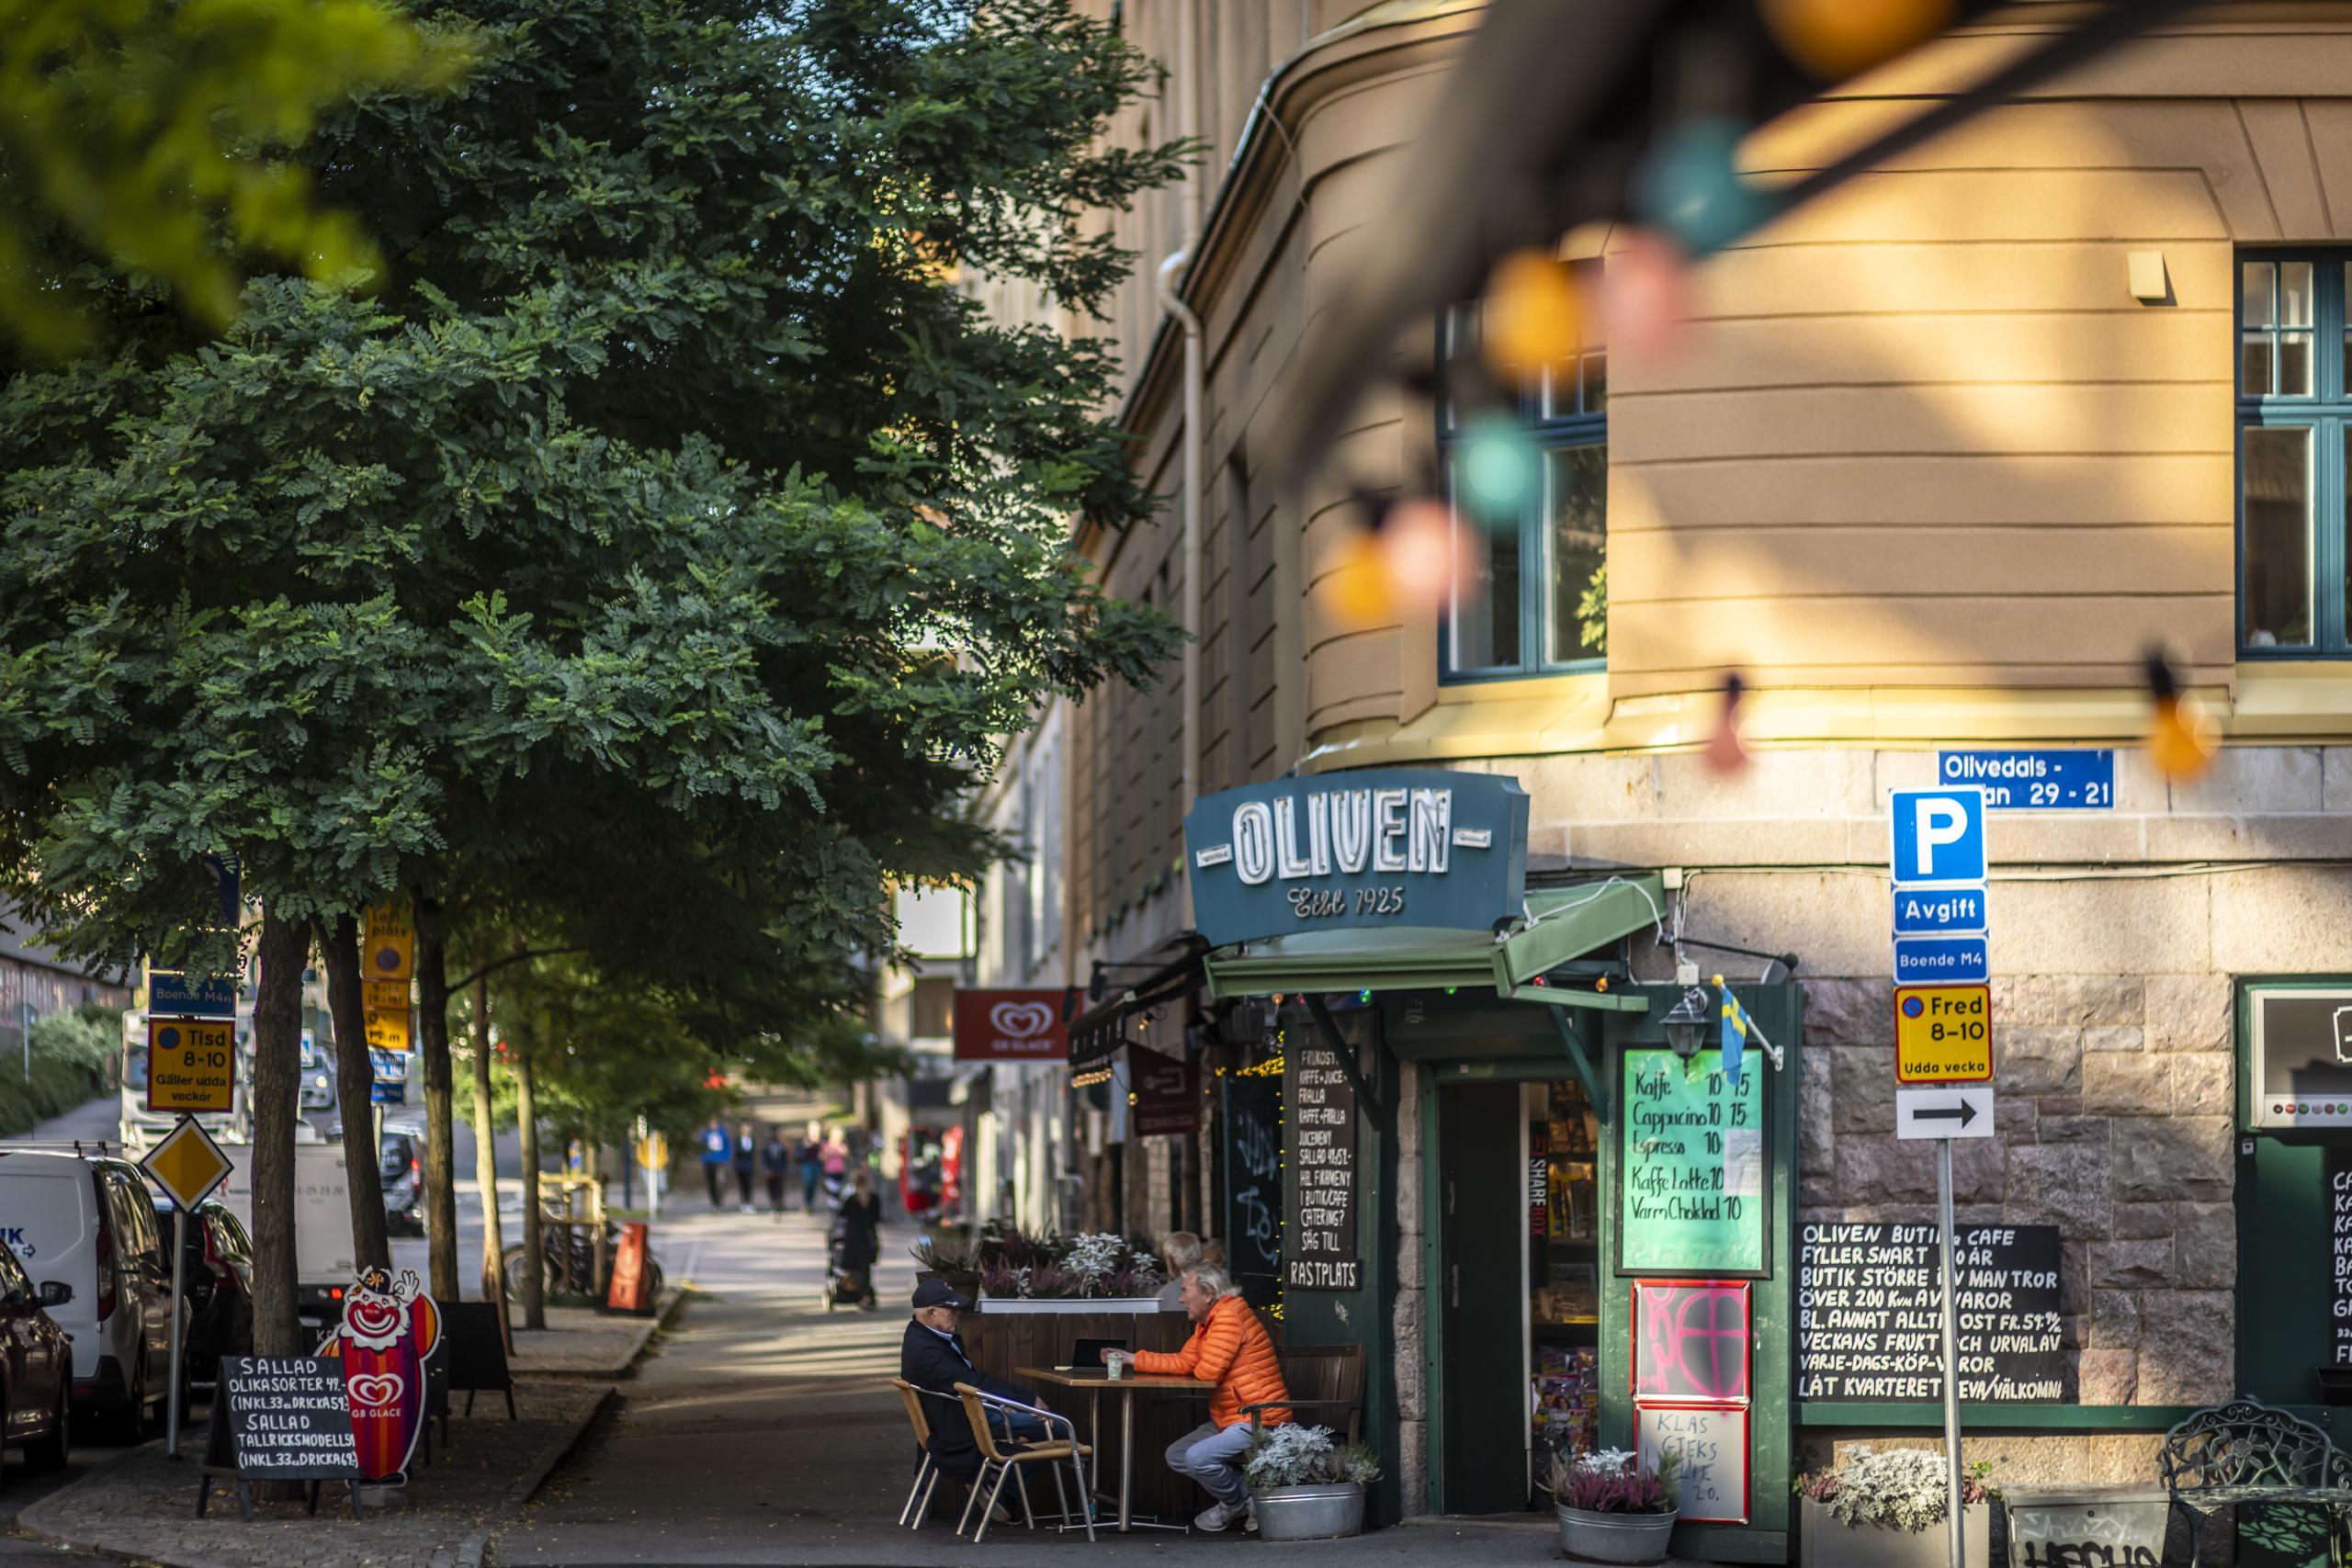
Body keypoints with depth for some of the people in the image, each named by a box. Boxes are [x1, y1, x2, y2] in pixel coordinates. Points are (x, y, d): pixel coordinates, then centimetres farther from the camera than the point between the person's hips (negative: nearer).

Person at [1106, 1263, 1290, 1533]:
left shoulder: (1230, 1316, -20)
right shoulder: (1207, 1322, 14)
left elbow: (1207, 1371, -23)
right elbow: (1184, 1362, 12)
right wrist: (1132, 1358, 8)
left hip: (1259, 1420, -11)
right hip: (1228, 1419, 11)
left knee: (1198, 1457, -26)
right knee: (1176, 1457, 10)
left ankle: (1235, 1503, 3)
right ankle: (1248, 1493, 9)